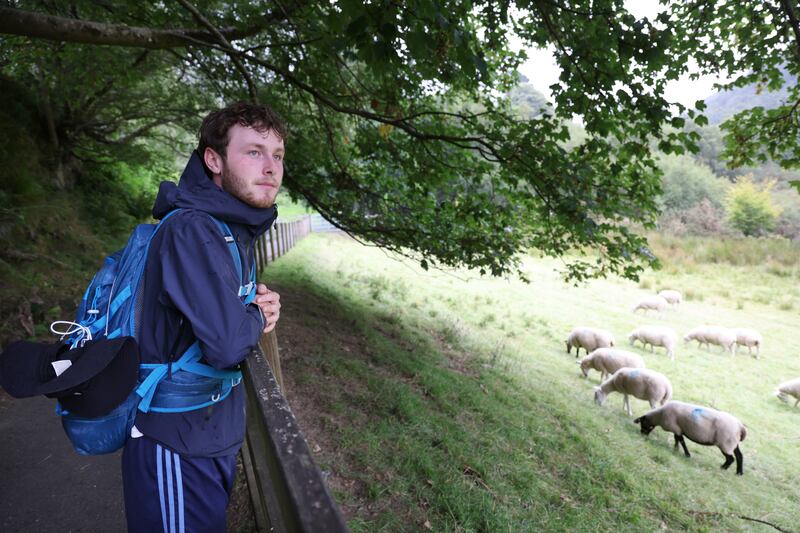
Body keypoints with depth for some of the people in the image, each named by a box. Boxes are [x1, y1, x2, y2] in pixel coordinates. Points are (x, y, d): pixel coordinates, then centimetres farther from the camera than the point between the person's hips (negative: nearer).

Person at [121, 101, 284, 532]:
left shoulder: (237, 229, 4)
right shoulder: (190, 229, -25)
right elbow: (227, 343, -33)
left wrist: (260, 305, -5)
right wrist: (258, 317, -12)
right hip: (177, 448, -8)